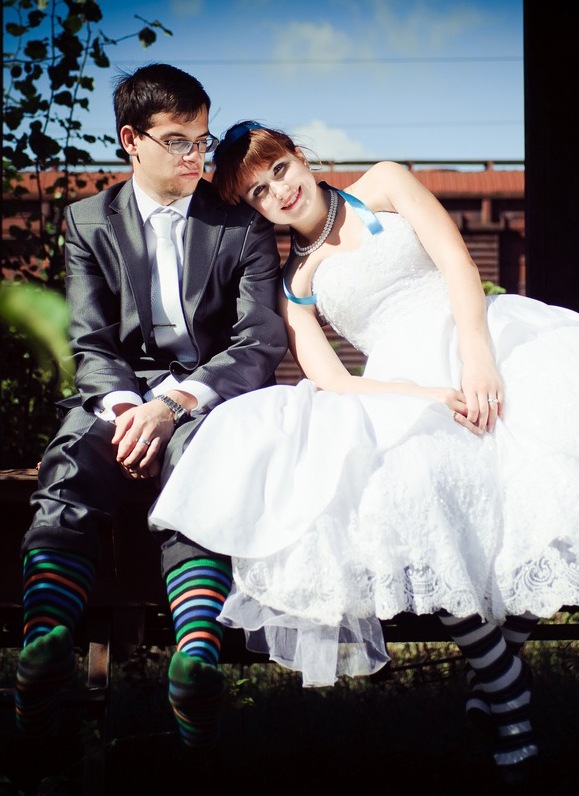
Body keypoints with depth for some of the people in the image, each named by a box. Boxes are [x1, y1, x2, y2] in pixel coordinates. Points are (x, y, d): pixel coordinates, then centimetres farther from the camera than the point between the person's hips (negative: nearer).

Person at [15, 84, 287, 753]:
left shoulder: (242, 224, 10)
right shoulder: (88, 222, 15)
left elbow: (261, 343, 0)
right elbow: (90, 344, 7)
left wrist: (172, 403, -16)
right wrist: (125, 406, -17)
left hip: (210, 392, -1)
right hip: (119, 392, 2)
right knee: (68, 476, -33)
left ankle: (198, 662, -59)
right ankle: (43, 654, -54)